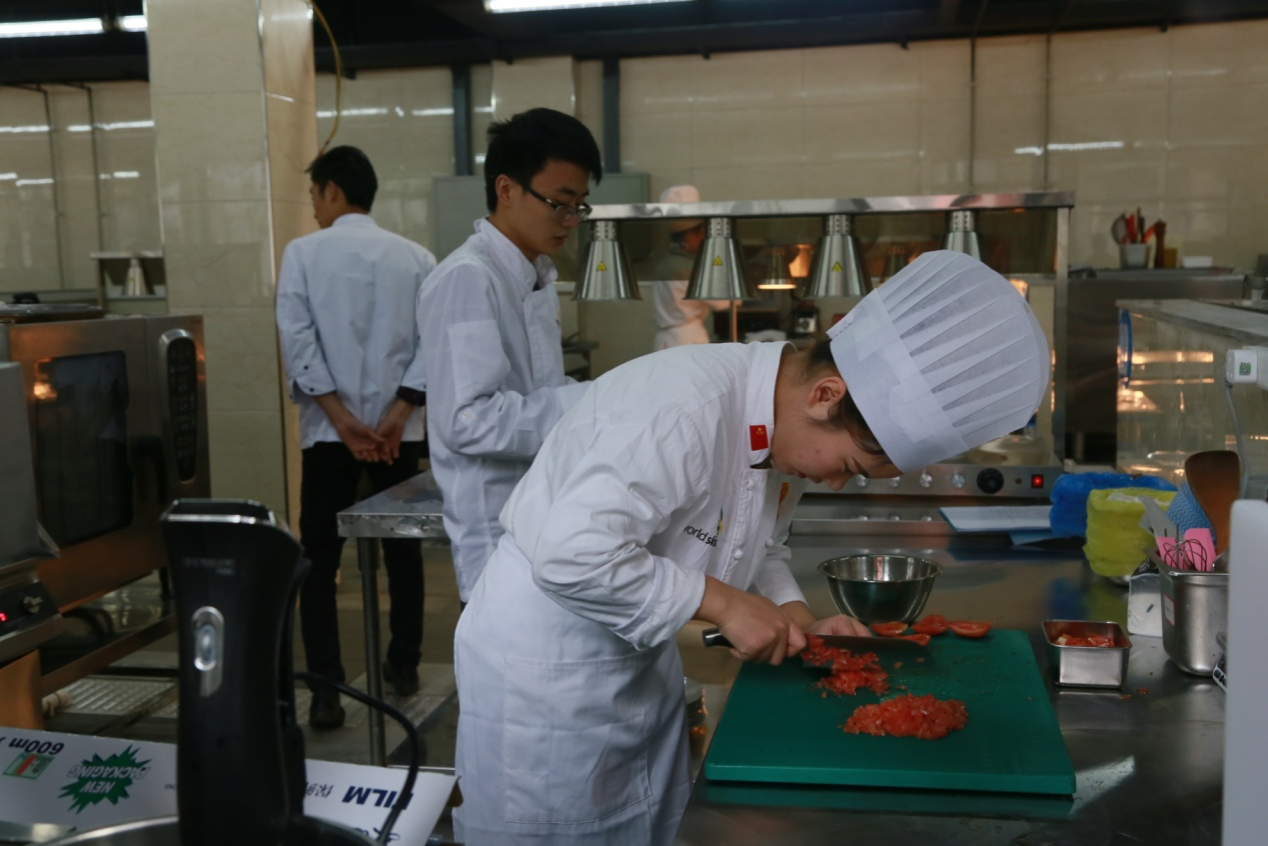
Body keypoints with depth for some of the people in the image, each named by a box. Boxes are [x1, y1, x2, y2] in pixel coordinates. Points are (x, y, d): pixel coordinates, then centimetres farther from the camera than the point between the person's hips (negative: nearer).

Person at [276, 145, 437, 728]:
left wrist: (340, 416, -12)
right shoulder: (416, 258, 4)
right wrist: (398, 412, -8)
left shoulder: (304, 254, -1)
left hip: (329, 430, -2)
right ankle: (404, 665, 27)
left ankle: (327, 692, 0)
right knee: (402, 548, 16)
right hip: (396, 429, 3)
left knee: (319, 559, 4)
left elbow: (298, 339, -10)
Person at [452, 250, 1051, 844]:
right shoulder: (686, 405, -30)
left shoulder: (784, 432, -1)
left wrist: (797, 622, -2)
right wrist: (723, 603, -28)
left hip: (642, 664, 8)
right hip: (544, 672, -8)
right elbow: (573, 554, -37)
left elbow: (759, 549, 15)